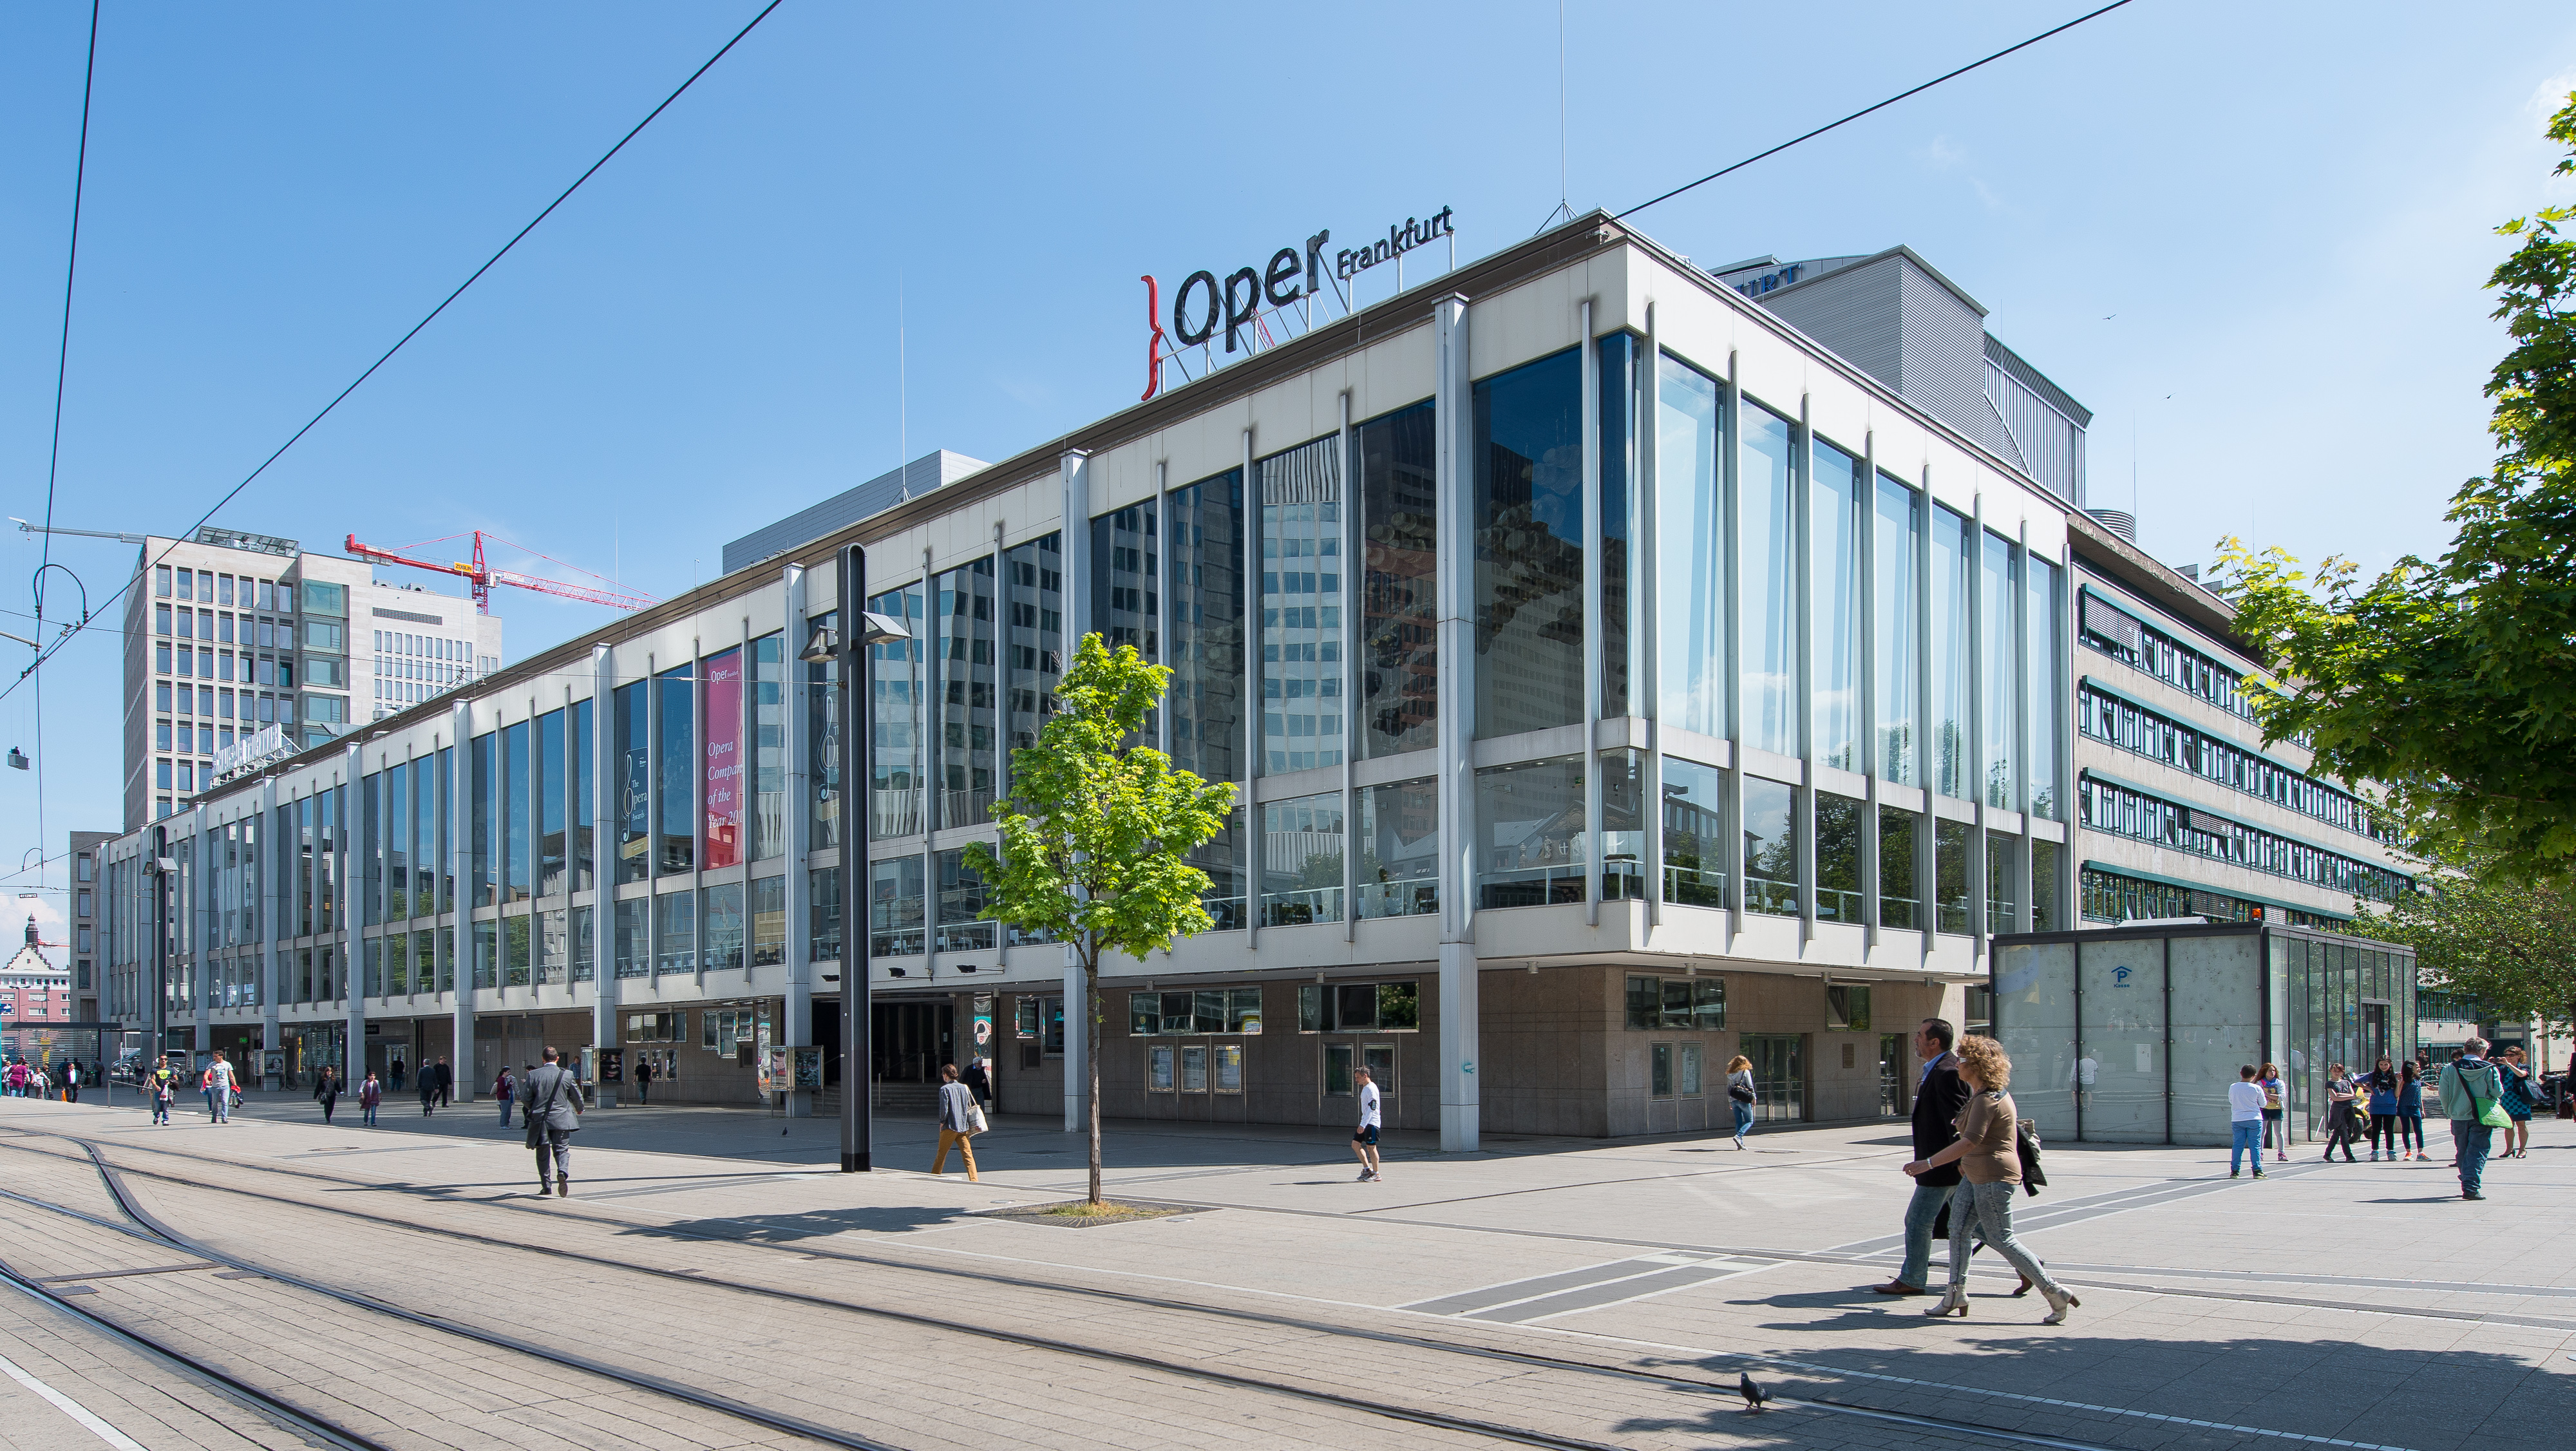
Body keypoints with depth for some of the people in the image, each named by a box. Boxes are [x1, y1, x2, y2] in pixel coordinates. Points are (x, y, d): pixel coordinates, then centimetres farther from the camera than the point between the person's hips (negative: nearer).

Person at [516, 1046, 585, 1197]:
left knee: (542, 1153, 13)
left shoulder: (533, 1075, -4)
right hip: (561, 1119, -1)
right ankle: (563, 1172, -24)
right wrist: (579, 1109, 24)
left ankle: (545, 1186, 15)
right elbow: (576, 1096, 3)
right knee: (562, 1149, 5)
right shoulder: (567, 1074, -4)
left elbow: (525, 1098, -2)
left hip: (539, 1119, 1)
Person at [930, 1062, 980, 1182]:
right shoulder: (964, 1087, 8)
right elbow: (971, 1107, 9)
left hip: (950, 1127, -4)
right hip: (964, 1127, 4)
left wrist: (942, 1123, 2)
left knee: (941, 1154, 12)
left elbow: (944, 1109, -12)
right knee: (968, 1154, -2)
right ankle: (973, 1180, -14)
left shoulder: (945, 1089, -7)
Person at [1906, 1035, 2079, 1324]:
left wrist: (1929, 1163, -33)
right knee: (1958, 1230, 8)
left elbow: (1971, 1141, -30)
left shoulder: (1987, 1100, -21)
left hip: (1993, 1178, -11)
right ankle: (1956, 1296, 12)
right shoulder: (1983, 1095, 12)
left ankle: (2055, 1293, 3)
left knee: (2001, 1239, -5)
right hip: (1977, 1177, 11)